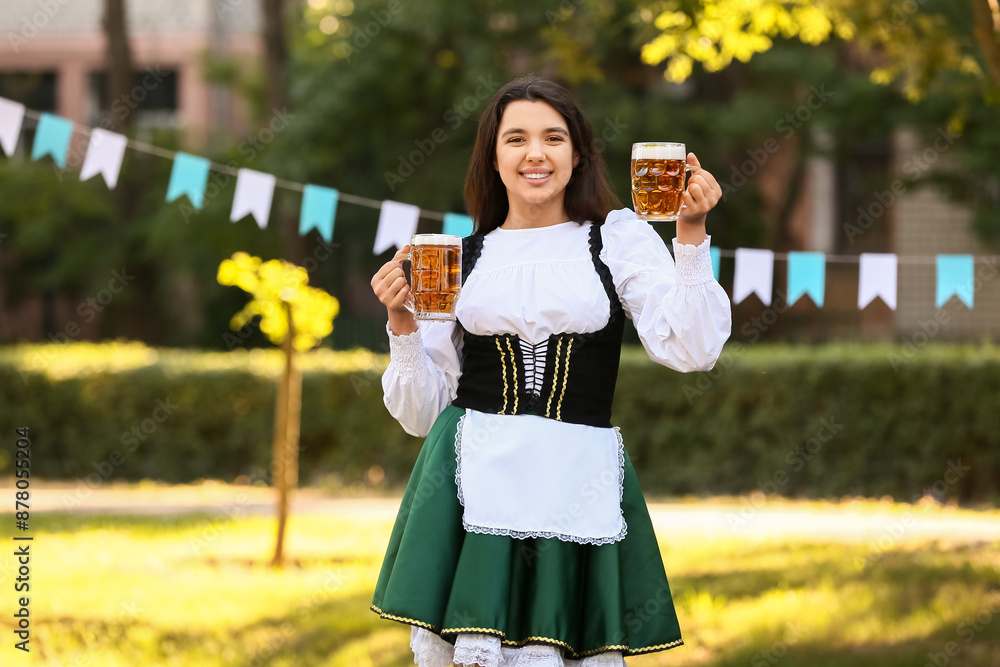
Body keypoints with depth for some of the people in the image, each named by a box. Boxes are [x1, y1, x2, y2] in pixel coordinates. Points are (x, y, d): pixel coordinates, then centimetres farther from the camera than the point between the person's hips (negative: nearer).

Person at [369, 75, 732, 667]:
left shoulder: (619, 240, 7)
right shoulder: (461, 258, 11)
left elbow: (691, 350, -7)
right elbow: (421, 412, 13)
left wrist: (691, 233, -12)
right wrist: (402, 322, -1)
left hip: (578, 484, -1)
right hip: (474, 479, 1)